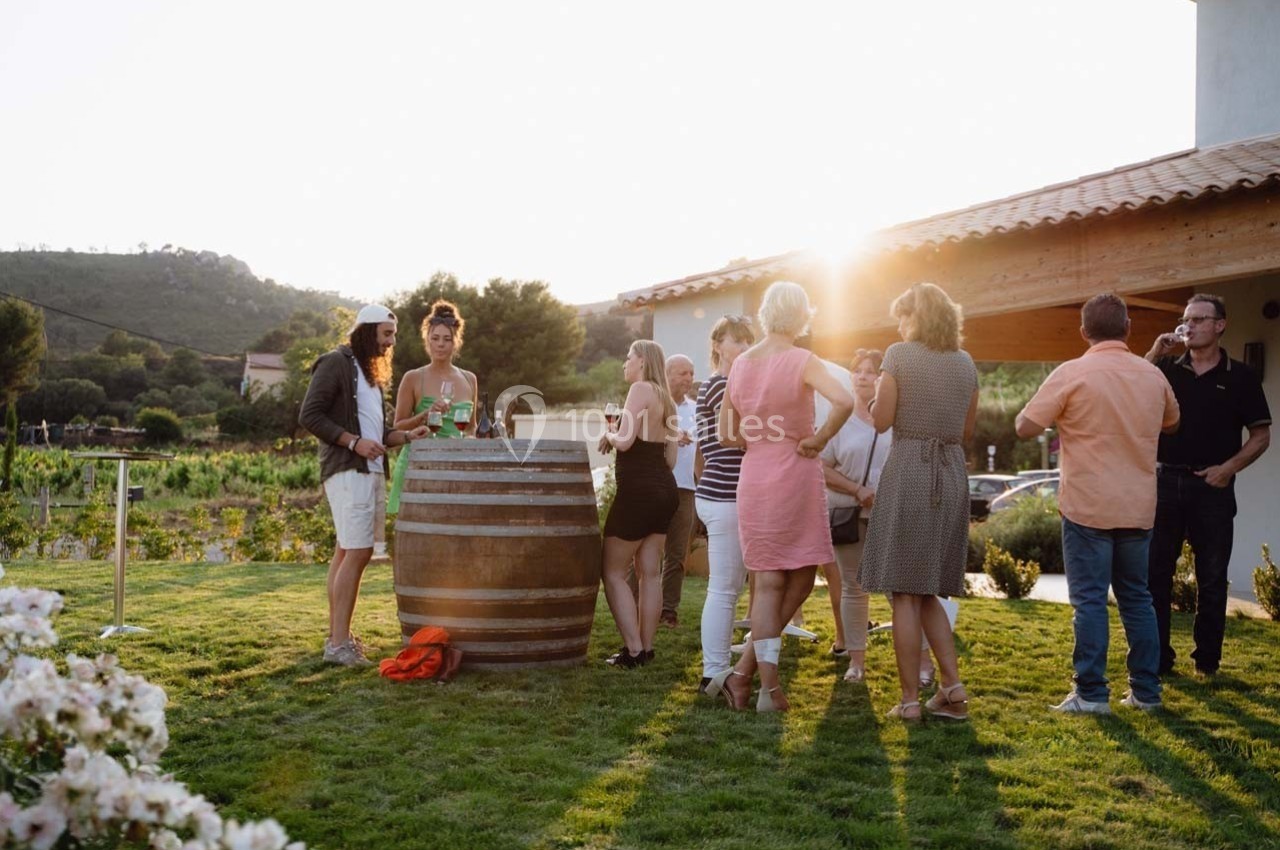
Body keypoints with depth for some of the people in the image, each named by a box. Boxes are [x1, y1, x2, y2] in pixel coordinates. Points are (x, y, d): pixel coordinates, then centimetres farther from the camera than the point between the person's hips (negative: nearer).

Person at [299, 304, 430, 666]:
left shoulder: (371, 371, 21)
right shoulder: (335, 363, -6)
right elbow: (309, 415, -13)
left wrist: (407, 435, 4)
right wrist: (354, 442, -19)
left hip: (369, 471, 9)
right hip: (346, 470, -9)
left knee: (346, 552, 11)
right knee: (358, 552, -14)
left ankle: (337, 636, 16)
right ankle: (339, 643, -12)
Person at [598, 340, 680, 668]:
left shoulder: (640, 389, -11)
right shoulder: (666, 400, 16)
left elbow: (625, 441, -21)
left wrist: (608, 434, 1)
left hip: (638, 490, -9)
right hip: (664, 490, 9)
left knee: (613, 572, 0)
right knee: (649, 573, 11)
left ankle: (634, 650, -3)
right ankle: (646, 648, 15)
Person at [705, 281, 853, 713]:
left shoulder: (740, 364, 6)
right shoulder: (802, 361, -10)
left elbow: (725, 434, 10)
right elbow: (844, 402, -27)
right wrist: (818, 440, -14)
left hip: (753, 479, 5)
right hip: (796, 478, -5)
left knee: (767, 583, 11)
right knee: (800, 578, 7)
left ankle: (755, 680, 8)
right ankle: (744, 673, 4)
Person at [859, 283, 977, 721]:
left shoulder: (899, 355, -5)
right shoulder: (966, 362, 11)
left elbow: (881, 420, -8)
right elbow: (967, 430, 16)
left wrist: (875, 397, 11)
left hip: (908, 471, -5)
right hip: (953, 475, 5)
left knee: (905, 592, 0)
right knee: (930, 592, 16)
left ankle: (911, 698, 2)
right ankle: (953, 685, 7)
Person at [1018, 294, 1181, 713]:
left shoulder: (1072, 374, -11)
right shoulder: (1152, 375, 5)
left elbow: (1025, 428, -11)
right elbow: (1171, 422, 23)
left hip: (1088, 507, -5)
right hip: (1138, 507, 5)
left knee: (1089, 599, 0)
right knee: (1136, 596, 14)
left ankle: (1091, 694, 1)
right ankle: (1146, 690, 20)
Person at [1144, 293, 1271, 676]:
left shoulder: (1240, 377, 2)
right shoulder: (1166, 368, 6)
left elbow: (1261, 435, 3)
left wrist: (1229, 467, -10)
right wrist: (1153, 354, -12)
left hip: (1212, 487, -1)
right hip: (1165, 481, 2)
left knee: (1212, 579, 5)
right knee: (1155, 573, 3)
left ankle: (1207, 659, 16)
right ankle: (1157, 657, 11)